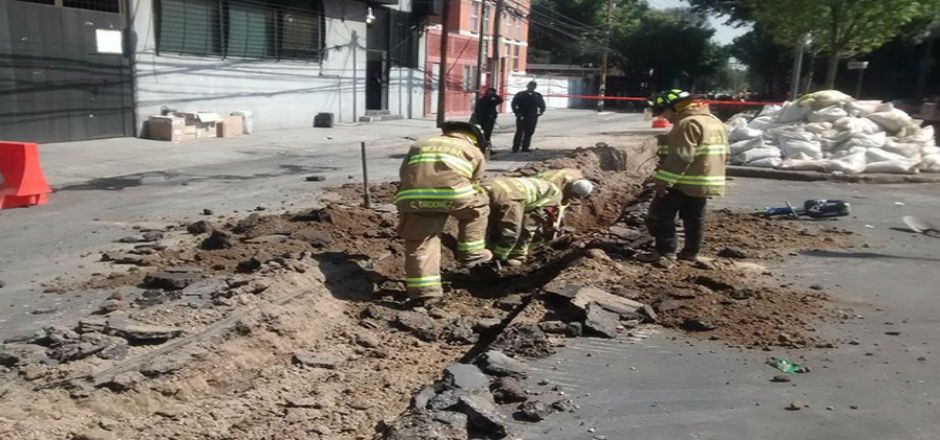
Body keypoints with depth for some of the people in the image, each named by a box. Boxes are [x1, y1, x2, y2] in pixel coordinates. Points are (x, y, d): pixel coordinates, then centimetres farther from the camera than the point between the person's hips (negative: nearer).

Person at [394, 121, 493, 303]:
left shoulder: (419, 145, 37)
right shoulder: (474, 152, 29)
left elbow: (403, 172, 32)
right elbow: (473, 182, 27)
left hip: (412, 198, 2)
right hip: (451, 192, -2)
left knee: (420, 244, 12)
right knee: (477, 205, 27)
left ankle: (423, 289, 5)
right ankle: (471, 252, 31)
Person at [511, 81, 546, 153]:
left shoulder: (538, 96, 9)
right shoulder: (520, 95, 1)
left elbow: (542, 105, 19)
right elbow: (514, 104, 2)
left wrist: (540, 112, 8)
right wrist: (517, 112, -4)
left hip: (532, 117, 3)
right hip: (521, 117, -3)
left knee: (529, 133, 2)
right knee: (519, 133, -5)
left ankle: (525, 148, 9)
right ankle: (515, 148, -4)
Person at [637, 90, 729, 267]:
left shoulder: (687, 124, -16)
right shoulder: (715, 122, 15)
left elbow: (680, 157, -24)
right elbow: (722, 152, 19)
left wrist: (662, 181, -24)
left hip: (683, 182, -9)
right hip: (705, 182, 10)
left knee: (661, 216, -3)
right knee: (695, 218, 15)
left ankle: (666, 254, -4)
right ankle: (691, 252, 23)